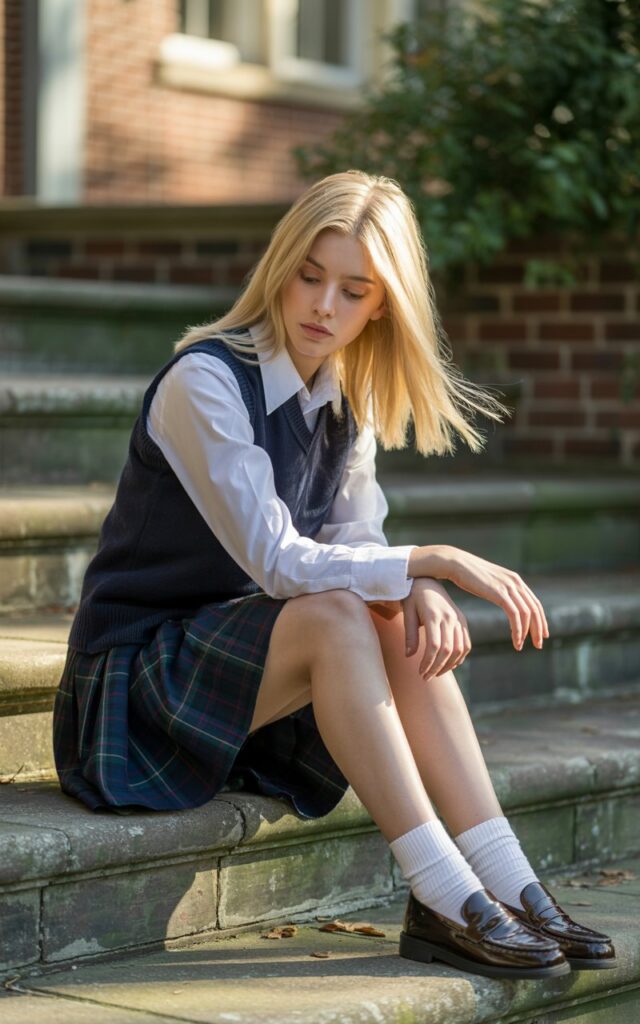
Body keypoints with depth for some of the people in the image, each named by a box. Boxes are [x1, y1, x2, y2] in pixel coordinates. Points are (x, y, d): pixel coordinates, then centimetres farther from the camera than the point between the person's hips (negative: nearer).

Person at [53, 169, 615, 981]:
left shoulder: (347, 397, 5)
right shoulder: (205, 381, -19)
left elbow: (357, 545, 2)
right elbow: (278, 563, -25)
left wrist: (422, 591, -20)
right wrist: (437, 561, -27)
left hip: (234, 656, 7)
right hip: (137, 679, -7)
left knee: (408, 625, -16)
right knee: (335, 618, -29)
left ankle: (510, 888, -20)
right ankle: (443, 901, -30)